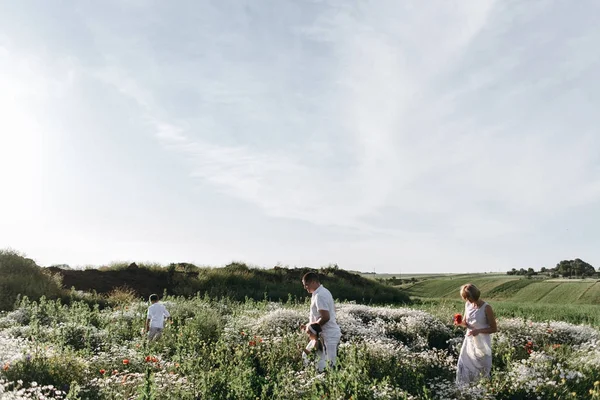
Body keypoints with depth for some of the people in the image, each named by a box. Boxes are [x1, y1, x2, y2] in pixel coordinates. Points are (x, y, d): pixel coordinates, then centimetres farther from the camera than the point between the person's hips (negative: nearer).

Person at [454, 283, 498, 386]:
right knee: (464, 367, 8)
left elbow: (494, 329, -11)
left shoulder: (486, 308, -18)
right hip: (469, 341, 5)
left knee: (481, 370, 9)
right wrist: (460, 323, -13)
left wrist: (478, 331, -25)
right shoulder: (468, 305, -1)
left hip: (482, 343, -5)